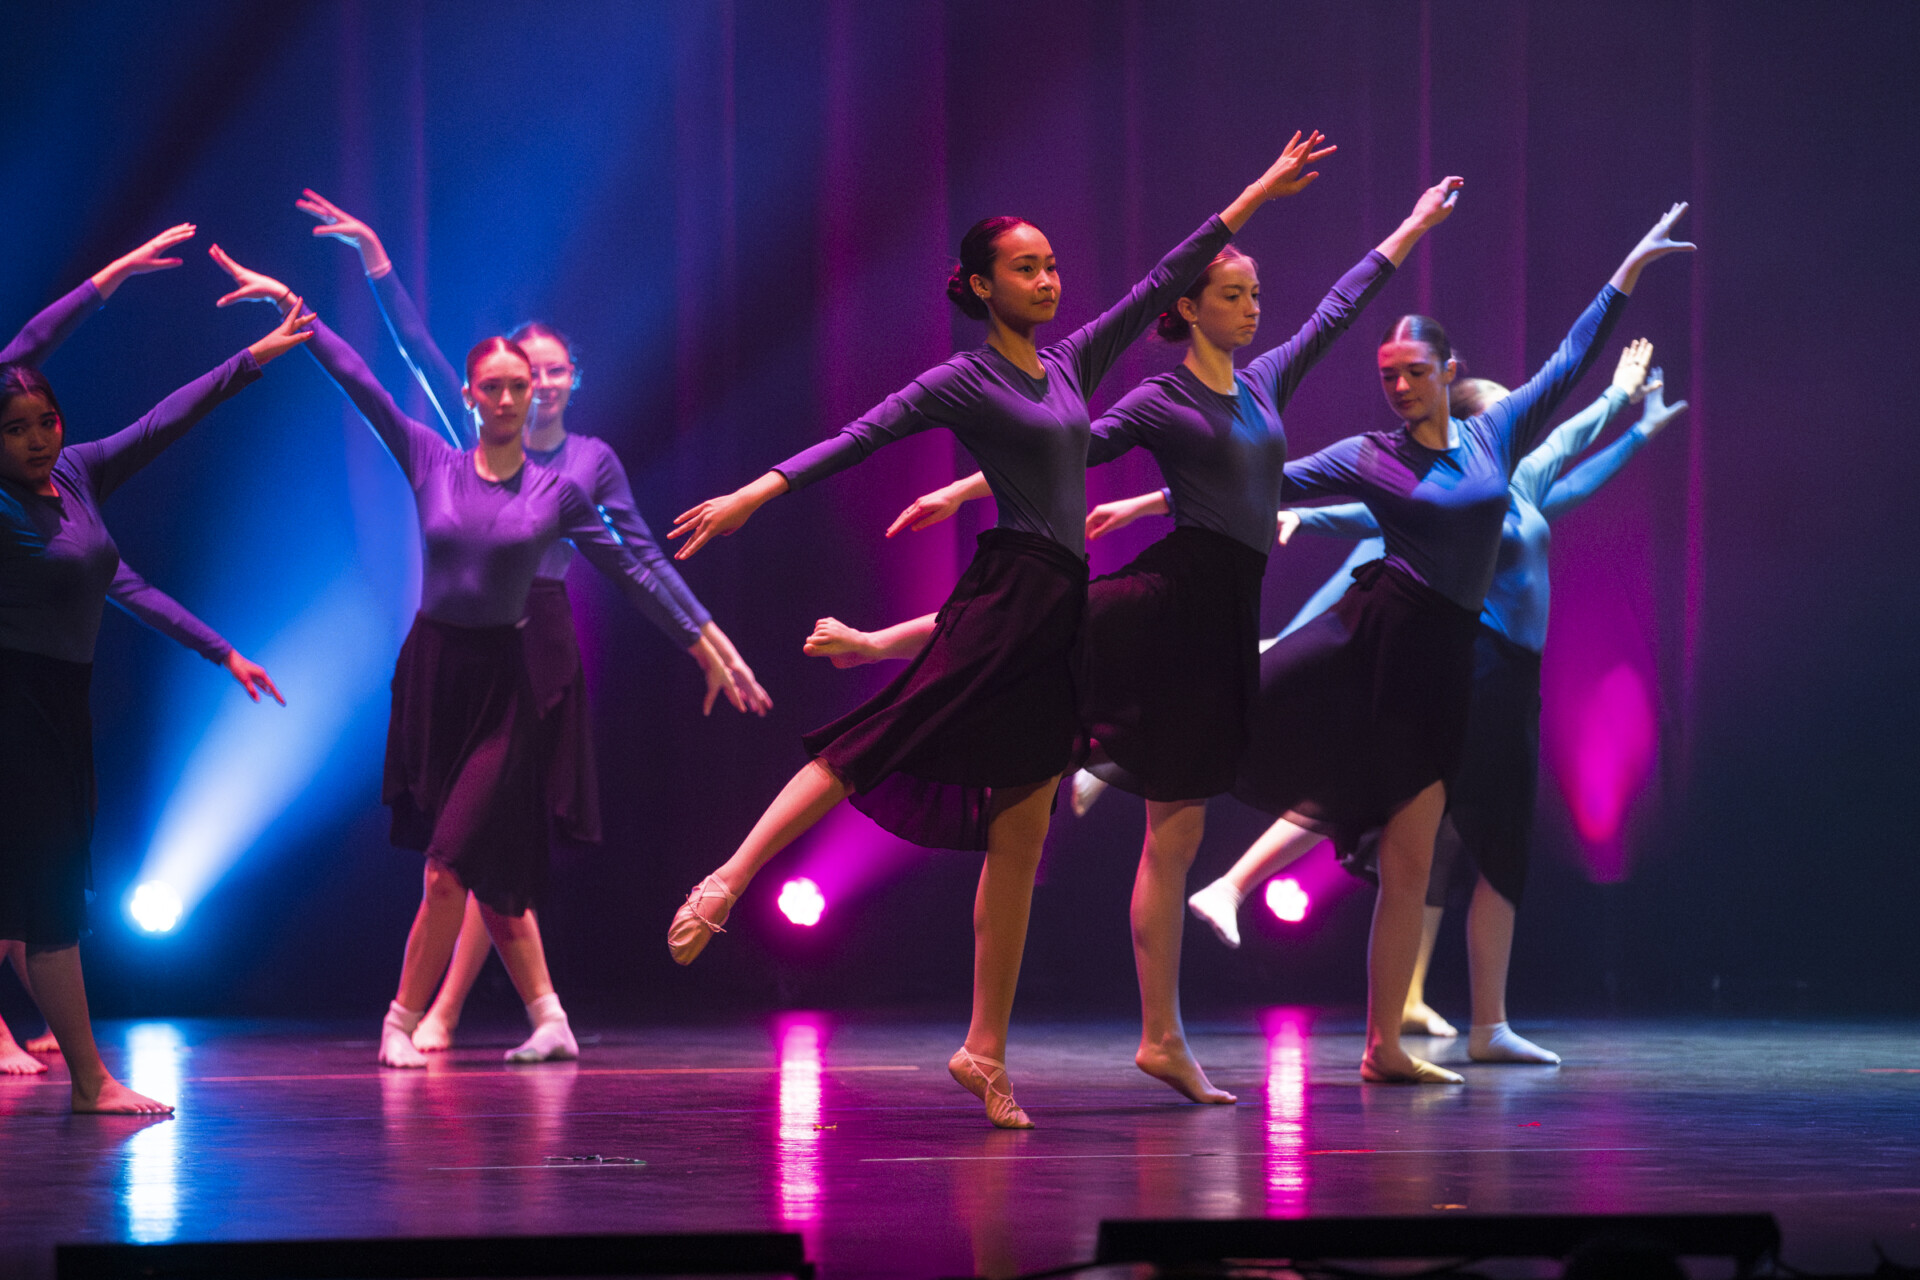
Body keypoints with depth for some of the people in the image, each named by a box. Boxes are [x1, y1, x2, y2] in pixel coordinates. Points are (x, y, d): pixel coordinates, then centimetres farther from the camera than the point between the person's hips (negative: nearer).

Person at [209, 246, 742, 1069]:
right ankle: (548, 1020, 15)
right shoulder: (430, 461, 3)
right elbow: (356, 380, 2)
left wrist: (702, 646, 9)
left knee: (450, 868, -10)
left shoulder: (556, 492, 1)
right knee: (486, 875, 5)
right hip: (429, 670, 2)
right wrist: (290, 306, 0)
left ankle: (404, 1021, 2)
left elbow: (630, 572, 7)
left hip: (500, 683, -2)